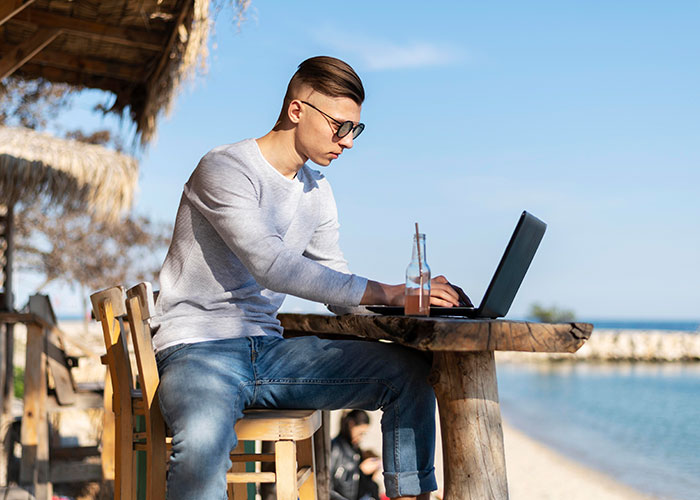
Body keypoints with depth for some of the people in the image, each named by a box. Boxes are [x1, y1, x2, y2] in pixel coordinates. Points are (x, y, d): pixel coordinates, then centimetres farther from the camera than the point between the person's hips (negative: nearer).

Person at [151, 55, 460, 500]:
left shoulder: (318, 192, 14)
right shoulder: (225, 169, -11)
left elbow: (338, 287, 15)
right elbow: (272, 266, -25)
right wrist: (384, 293, -27)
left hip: (268, 350, 7)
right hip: (198, 352, -7)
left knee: (412, 370, -10)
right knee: (204, 442, -41)